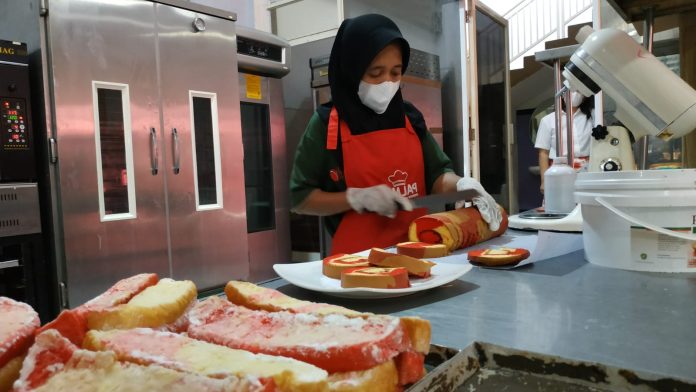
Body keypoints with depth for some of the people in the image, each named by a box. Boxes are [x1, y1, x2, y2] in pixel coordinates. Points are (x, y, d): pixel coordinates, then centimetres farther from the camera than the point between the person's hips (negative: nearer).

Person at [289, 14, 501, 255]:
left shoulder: (409, 117, 6)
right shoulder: (325, 124, -5)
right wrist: (357, 197, -14)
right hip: (360, 255, -4)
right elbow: (299, 199, -3)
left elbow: (436, 174, 10)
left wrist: (460, 184, -11)